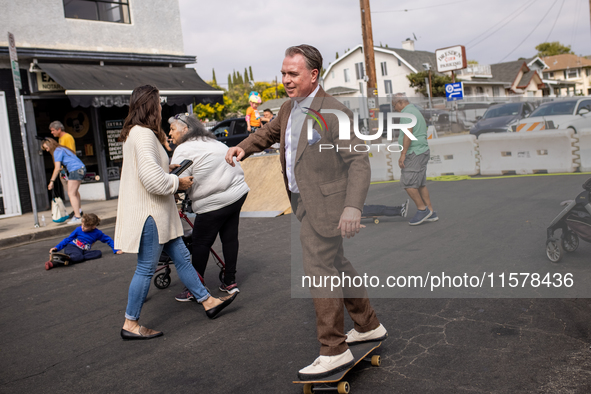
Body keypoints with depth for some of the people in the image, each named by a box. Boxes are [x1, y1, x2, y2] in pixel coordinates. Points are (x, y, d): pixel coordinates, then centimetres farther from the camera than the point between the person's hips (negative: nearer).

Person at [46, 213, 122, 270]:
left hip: (83, 251, 3)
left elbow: (108, 240, 14)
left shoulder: (97, 233, 4)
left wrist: (115, 250, 6)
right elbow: (68, 239, 10)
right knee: (78, 256, -41)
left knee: (99, 253, -28)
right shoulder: (78, 229, 2)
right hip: (71, 247, -3)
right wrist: (56, 247, 3)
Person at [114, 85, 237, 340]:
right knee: (146, 267, -2)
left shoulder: (137, 133, 17)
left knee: (181, 257, 15)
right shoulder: (143, 134, -18)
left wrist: (171, 174, 14)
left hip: (157, 213, 11)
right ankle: (130, 325, 10)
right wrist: (177, 182, -12)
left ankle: (208, 302, 24)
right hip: (148, 212, -11)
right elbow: (151, 176, -27)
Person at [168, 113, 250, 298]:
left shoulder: (184, 150, -9)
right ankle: (230, 282, 24)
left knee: (201, 243, 3)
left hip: (214, 203, -9)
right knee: (230, 237, 15)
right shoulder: (212, 142, 20)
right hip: (238, 193, 9)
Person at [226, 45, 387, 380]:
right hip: (305, 203, 9)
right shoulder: (289, 109, 10)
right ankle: (369, 326, 34)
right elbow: (269, 133, 28)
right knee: (336, 265, 17)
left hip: (325, 204, -9)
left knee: (319, 269, -7)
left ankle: (334, 351, 6)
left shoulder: (333, 112, -17)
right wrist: (243, 147, 8)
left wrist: (353, 207, -31)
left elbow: (359, 161, -20)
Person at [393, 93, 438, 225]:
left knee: (407, 182, -9)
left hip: (414, 153, -11)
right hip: (422, 151, 11)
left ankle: (422, 209, -3)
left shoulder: (407, 112, -10)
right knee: (420, 184, 11)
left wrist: (403, 154, -23)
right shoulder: (416, 110, 23)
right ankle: (431, 213, 13)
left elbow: (408, 133, -22)